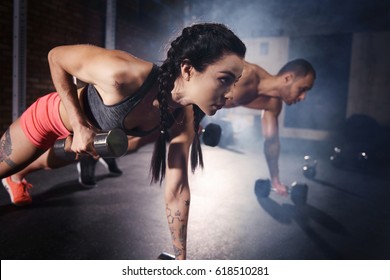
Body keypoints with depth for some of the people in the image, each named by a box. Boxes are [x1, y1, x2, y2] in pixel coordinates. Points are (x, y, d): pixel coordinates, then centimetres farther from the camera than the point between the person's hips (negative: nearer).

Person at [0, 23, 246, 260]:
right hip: (49, 118, -5)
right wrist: (80, 124, -33)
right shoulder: (124, 73, -45)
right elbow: (56, 56, -26)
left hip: (80, 127, 6)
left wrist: (181, 257, -13)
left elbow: (177, 190, -19)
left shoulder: (184, 120, -27)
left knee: (50, 164, 35)